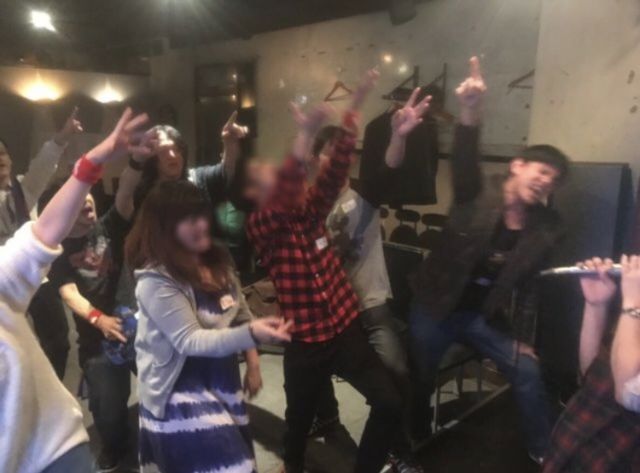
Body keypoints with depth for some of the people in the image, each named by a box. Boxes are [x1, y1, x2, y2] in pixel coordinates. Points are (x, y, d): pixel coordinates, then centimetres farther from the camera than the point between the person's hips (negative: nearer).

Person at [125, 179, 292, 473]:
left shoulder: (217, 262, 3)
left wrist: (253, 363, 5)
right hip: (180, 392, -7)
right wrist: (252, 334, -37)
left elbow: (240, 315, 11)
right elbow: (189, 341, -25)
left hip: (222, 384, 7)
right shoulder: (156, 281, -21)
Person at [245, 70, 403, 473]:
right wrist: (306, 136, -42)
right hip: (305, 342, -4)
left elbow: (336, 170, -6)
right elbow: (283, 196, -32)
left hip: (347, 330, 4)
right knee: (300, 419, 18)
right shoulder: (260, 228, -12)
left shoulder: (310, 210, 4)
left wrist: (355, 110, -14)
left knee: (391, 404, 0)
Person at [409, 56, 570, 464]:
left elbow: (529, 284, 3)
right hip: (437, 307, -2)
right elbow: (464, 161, -37)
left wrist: (524, 337, 3)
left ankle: (545, 455, 30)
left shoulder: (547, 227, -4)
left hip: (488, 316, 3)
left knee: (528, 374, 3)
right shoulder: (479, 193, -15)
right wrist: (471, 113, -56)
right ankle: (412, 443, 43)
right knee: (419, 380, 13)